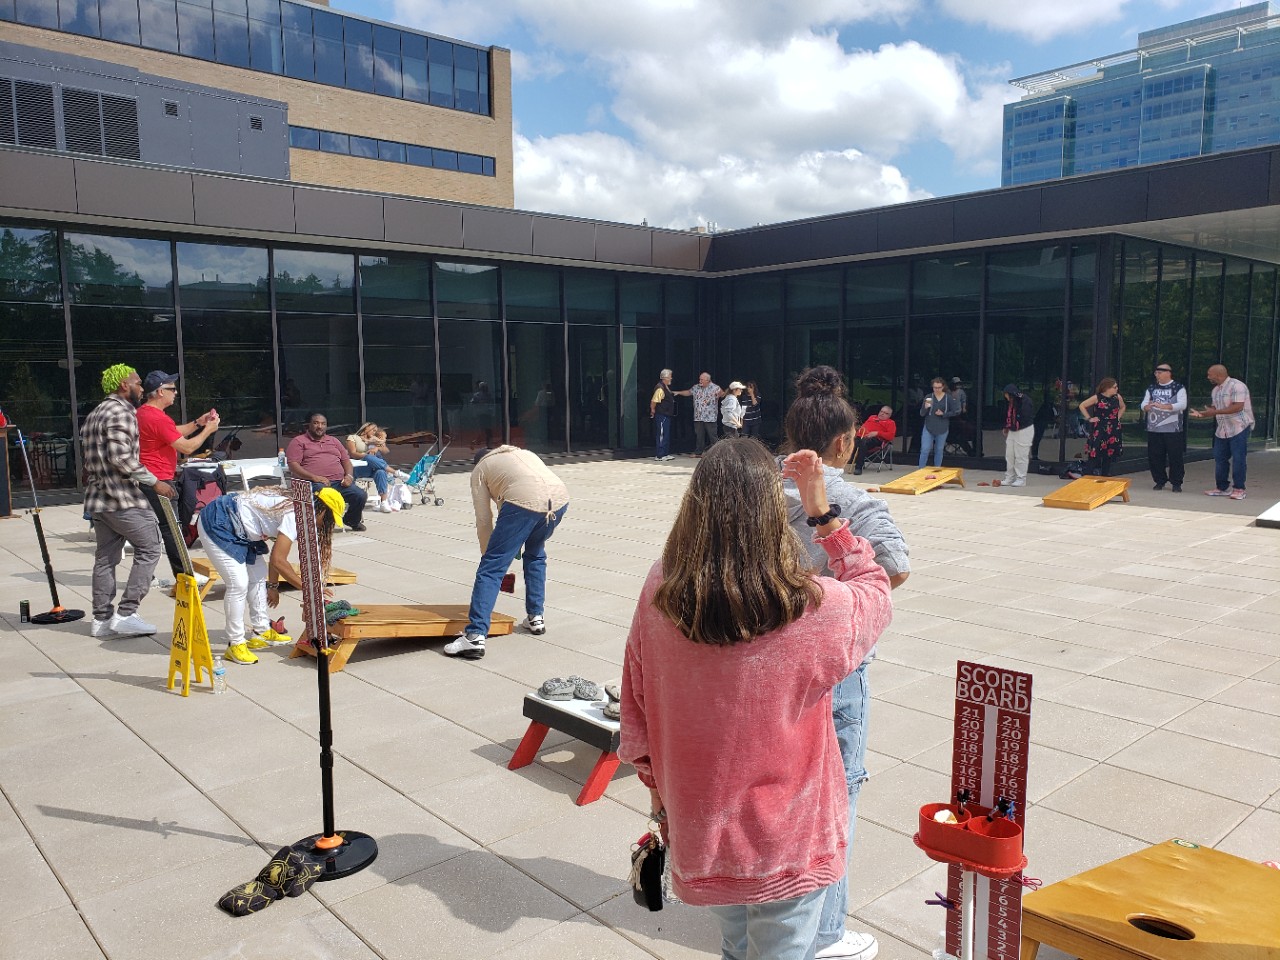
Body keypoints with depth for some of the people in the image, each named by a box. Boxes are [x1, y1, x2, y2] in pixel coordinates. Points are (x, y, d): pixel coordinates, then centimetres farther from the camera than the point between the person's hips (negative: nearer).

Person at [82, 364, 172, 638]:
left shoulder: (94, 415, 20)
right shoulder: (121, 412, -12)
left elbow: (90, 461, 22)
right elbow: (121, 457, -22)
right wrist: (154, 482, -19)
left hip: (98, 498, 10)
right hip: (123, 498, -10)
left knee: (105, 558, 12)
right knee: (149, 549, -3)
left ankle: (102, 618, 16)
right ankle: (126, 613, -5)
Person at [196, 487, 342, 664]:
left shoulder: (293, 507, 7)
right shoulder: (295, 515, -23)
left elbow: (276, 555, 16)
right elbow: (278, 560, -24)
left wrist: (273, 586, 21)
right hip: (215, 524, -11)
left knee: (258, 574, 15)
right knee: (238, 584, -12)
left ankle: (262, 632, 25)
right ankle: (235, 644, -1)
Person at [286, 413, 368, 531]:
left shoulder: (334, 441, 27)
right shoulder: (298, 441, 10)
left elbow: (346, 459, 25)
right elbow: (293, 465, -2)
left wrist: (349, 476, 2)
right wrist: (314, 477, -16)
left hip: (339, 482, 5)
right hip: (315, 482, -5)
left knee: (361, 495, -18)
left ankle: (352, 521, 13)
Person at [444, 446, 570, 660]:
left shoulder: (480, 469, 24)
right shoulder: (525, 453, 39)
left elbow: (484, 520, 19)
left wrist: (488, 554, 30)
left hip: (524, 501, -5)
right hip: (560, 498, 6)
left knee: (491, 568, -1)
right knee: (536, 555, 30)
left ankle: (475, 636, -9)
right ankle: (536, 618, 32)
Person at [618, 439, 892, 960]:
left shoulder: (658, 596, -16)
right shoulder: (813, 610, -25)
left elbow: (636, 707, -3)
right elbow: (874, 592, -2)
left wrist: (658, 791, 13)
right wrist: (821, 509, -3)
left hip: (700, 833, 3)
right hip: (787, 839, -3)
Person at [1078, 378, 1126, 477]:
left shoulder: (1117, 397, 4)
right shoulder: (1097, 398, -9)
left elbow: (1122, 407, 25)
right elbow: (1082, 406, -4)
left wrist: (1118, 417, 11)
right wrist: (1089, 418, -6)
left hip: (1113, 430, 4)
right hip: (1099, 430, -4)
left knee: (1109, 454, 8)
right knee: (1095, 454, -9)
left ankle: (1106, 475, 17)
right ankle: (1093, 475, -2)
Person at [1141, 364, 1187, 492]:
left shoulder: (1179, 388, 0)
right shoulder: (1151, 388, 13)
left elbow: (1182, 405, -14)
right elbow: (1143, 405, 7)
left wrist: (1163, 406, -28)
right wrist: (1147, 407, -19)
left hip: (1173, 429, -4)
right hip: (1154, 429, 4)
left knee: (1175, 457, -1)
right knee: (1154, 457, 5)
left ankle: (1176, 483, 9)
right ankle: (1160, 481, 18)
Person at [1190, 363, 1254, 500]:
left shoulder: (1237, 386, -14)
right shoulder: (1215, 390, 14)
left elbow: (1238, 407, -23)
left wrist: (1215, 412, -24)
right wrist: (1201, 414, 0)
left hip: (1239, 428, -9)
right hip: (1222, 430, 9)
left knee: (1238, 459, -5)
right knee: (1220, 458, 9)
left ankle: (1239, 489, 2)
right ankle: (1222, 487, 18)